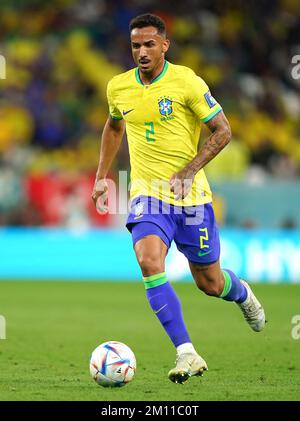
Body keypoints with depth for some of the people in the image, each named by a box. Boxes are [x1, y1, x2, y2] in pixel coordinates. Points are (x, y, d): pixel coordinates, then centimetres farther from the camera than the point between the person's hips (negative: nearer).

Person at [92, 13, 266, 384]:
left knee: (209, 283, 7)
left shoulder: (186, 82, -10)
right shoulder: (118, 87, 4)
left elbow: (222, 131, -6)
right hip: (146, 193, 2)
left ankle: (243, 294, 46)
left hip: (191, 195, -2)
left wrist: (189, 172, -16)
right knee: (149, 264, -25)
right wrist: (101, 176, 18)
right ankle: (187, 354, -24)